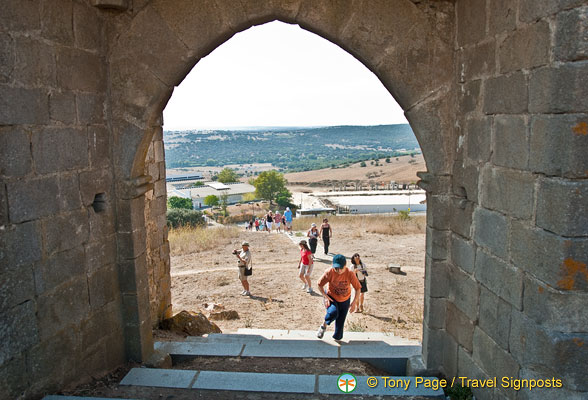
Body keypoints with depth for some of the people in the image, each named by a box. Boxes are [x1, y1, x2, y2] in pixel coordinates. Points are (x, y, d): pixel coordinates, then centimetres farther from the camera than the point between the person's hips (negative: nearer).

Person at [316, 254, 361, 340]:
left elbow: (358, 288, -11)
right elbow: (320, 285, -9)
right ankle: (324, 326, -1)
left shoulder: (350, 273, -22)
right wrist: (325, 296, -20)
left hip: (344, 301, 2)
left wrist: (354, 302, -16)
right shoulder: (329, 272, -23)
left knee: (340, 322, 5)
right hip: (331, 298, -1)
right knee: (333, 313, -32)